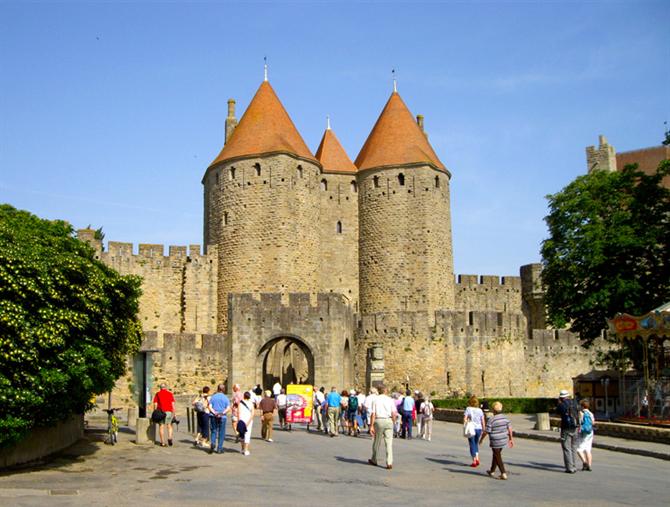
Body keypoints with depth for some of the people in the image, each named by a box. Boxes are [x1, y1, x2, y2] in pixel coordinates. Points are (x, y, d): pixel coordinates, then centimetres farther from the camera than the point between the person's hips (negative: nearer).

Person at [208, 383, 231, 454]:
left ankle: (212, 443, -11)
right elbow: (228, 408, -11)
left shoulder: (213, 397, 5)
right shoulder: (225, 398, 0)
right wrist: (222, 413, -16)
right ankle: (219, 448, 7)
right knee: (221, 433, 6)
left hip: (214, 417, 1)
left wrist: (214, 412, -15)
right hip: (222, 417, -1)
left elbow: (210, 407, -6)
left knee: (214, 431, 13)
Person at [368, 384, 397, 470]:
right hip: (388, 421, 1)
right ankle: (389, 463, -7)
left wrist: (371, 426, -5)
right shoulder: (390, 400, 4)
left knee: (377, 441, 14)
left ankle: (374, 460, 29)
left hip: (378, 421, 0)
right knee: (389, 443, 1)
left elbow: (373, 414, -6)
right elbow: (394, 414, 0)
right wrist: (393, 423, 13)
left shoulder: (375, 400, 0)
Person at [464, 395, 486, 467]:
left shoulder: (468, 409, -5)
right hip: (479, 429, 3)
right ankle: (477, 459, 13)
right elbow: (483, 422, 4)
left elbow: (465, 419, -14)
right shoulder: (480, 410, 4)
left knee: (472, 445, 7)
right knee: (476, 444, 22)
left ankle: (474, 461, 6)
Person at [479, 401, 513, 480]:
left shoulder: (491, 420, -18)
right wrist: (511, 439, 8)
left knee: (498, 458, 4)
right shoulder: (505, 418, -2)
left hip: (495, 442, -6)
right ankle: (492, 471, 33)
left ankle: (504, 474, -3)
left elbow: (486, 432, -13)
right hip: (503, 441, 6)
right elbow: (510, 429, -1)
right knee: (495, 455, 22)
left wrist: (481, 439, 2)